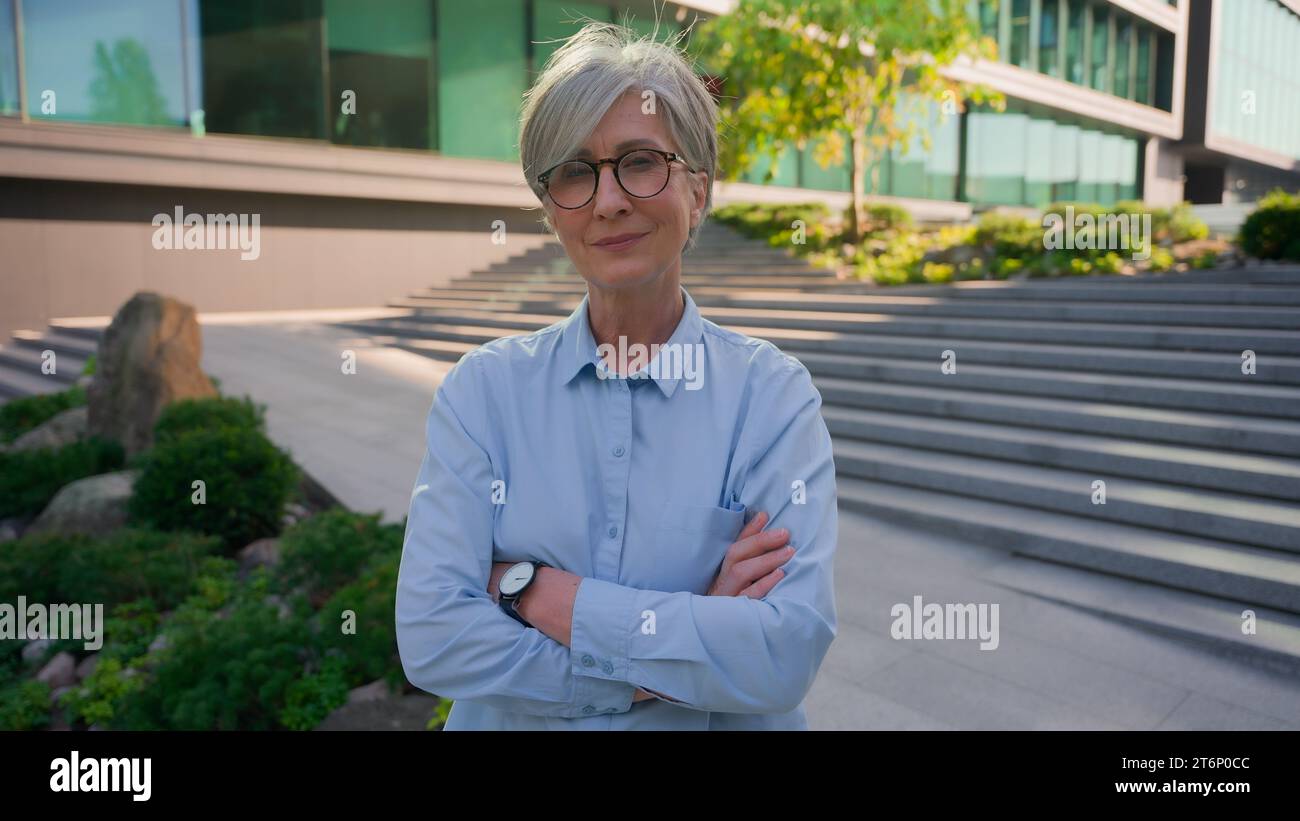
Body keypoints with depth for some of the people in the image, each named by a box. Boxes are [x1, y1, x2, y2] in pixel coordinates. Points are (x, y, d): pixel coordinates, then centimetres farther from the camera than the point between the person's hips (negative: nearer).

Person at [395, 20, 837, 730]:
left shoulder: (773, 393, -9)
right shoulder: (483, 388, -6)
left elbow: (787, 656, -18)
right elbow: (429, 637, -13)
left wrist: (538, 589, -19)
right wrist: (686, 650, -18)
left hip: (717, 725, 0)